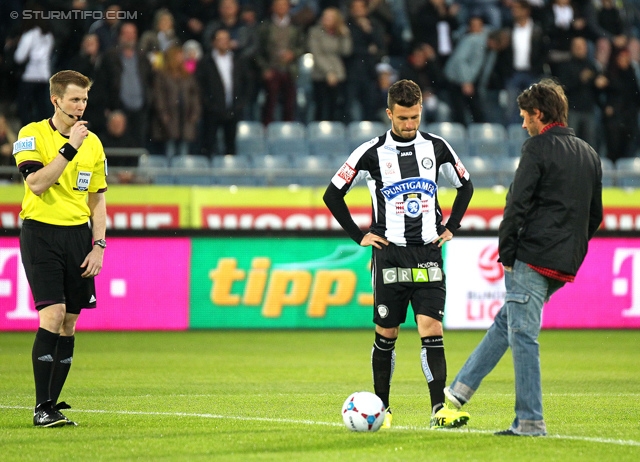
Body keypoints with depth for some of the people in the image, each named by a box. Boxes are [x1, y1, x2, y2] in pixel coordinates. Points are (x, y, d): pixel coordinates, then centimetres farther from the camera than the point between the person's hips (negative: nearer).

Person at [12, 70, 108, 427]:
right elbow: (37, 183, -18)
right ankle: (42, 408, -11)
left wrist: (99, 246, 6)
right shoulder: (32, 135, -4)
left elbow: (97, 199, 15)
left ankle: (53, 404, 10)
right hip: (41, 233, -5)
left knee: (69, 323, 4)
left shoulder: (93, 142, 10)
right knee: (52, 315, -15)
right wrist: (69, 148, -20)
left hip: (78, 235, 5)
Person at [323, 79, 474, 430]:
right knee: (386, 333, 5)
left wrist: (450, 228, 11)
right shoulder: (372, 153, -3)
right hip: (390, 255, -1)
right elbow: (332, 194, 4)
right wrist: (359, 236, 0)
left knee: (432, 329, -9)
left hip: (428, 254, 1)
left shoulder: (436, 148, 5)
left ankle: (439, 409, -14)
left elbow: (465, 186, 21)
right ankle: (381, 408, 17)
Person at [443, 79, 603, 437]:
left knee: (523, 334, -5)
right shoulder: (590, 155, 15)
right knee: (507, 320, 18)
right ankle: (460, 391, 24)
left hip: (534, 256, -8)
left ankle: (531, 421, -8)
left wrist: (507, 253, -5)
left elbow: (517, 205, -12)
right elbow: (595, 216, 19)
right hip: (566, 265, 8)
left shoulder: (538, 148, -8)